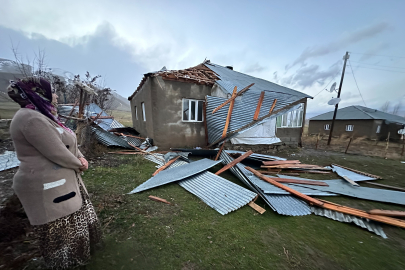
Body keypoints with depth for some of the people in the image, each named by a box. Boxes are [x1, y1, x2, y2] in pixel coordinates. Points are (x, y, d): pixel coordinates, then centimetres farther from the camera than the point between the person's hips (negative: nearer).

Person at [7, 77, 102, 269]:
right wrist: (79, 164, -9)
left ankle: (79, 243, 51)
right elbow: (58, 154, -26)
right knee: (58, 228, 12)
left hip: (60, 179, 10)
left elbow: (68, 142, 11)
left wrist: (80, 158, -5)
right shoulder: (32, 119, -24)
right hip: (47, 186, -10)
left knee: (73, 217, 28)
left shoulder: (43, 116, 8)